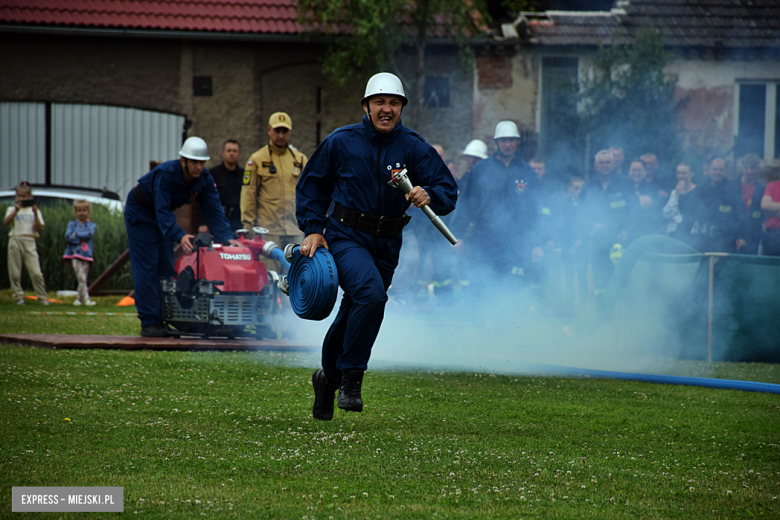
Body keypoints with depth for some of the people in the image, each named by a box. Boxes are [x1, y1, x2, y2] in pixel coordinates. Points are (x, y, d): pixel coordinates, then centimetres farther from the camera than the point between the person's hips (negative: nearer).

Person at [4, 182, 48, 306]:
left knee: (36, 272, -8)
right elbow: (6, 222, -7)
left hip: (30, 242, 0)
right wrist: (16, 210, -16)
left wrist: (35, 214, -8)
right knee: (15, 273, -1)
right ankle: (18, 297, 10)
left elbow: (40, 228, 3)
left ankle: (42, 297, 1)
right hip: (15, 241, 1)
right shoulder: (12, 209, 12)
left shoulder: (34, 210, 13)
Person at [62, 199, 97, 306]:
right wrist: (81, 239, -10)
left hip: (87, 253, 1)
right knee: (81, 278, -13)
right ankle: (86, 299, -16)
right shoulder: (72, 224, 12)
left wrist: (76, 234, -8)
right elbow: (68, 237, -4)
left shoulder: (91, 225, 10)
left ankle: (79, 298, 11)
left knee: (83, 278, 1)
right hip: (75, 253, -1)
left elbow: (89, 234, -11)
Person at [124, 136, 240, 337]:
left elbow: (214, 211, -17)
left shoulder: (205, 180, -16)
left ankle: (167, 319, 4)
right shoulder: (165, 173, -35)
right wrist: (179, 236, -54)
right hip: (139, 213, -7)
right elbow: (162, 212, -41)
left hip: (164, 215, 7)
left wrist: (227, 238, -32)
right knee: (147, 268, -12)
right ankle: (149, 322, -14)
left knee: (167, 267, 2)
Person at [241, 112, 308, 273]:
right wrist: (248, 226, -3)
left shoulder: (300, 159, 14)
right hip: (269, 231, -3)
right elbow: (248, 193, 2)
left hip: (296, 230, 3)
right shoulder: (257, 160, 4)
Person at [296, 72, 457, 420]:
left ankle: (329, 377, 39)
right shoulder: (341, 142, -4)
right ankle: (351, 378, -21)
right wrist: (313, 229, -1)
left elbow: (448, 191, -7)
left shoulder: (413, 147, -1)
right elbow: (311, 185, 8)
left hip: (386, 244, 4)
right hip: (345, 236, -4)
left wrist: (428, 196, -30)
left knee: (354, 315, 13)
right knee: (370, 292, -30)